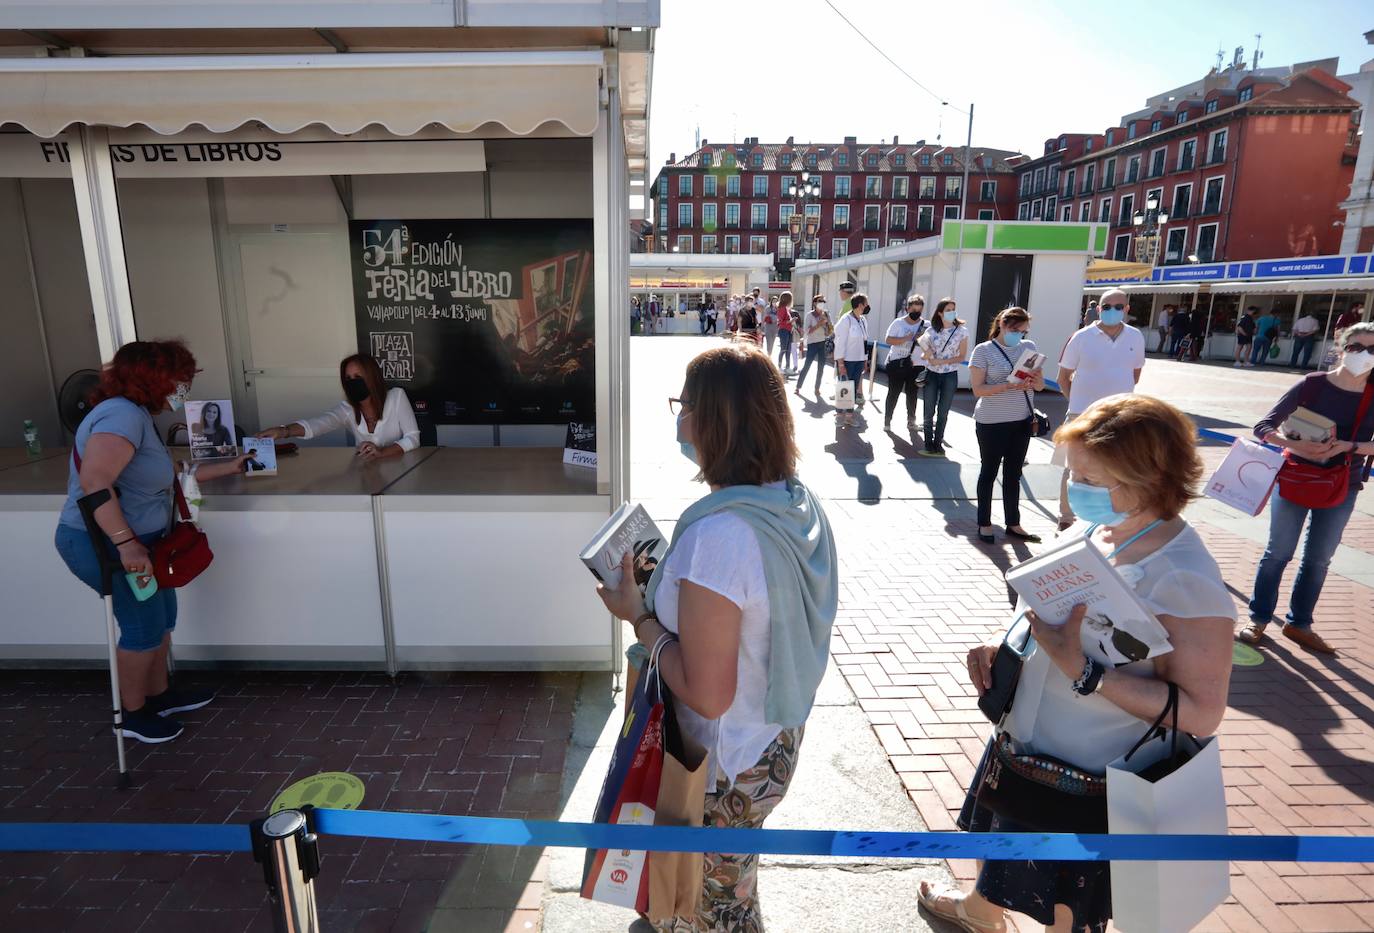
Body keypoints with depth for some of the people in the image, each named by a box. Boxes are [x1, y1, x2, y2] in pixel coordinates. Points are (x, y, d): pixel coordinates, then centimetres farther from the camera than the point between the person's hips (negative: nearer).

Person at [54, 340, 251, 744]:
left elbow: (173, 473, 19)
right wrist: (126, 543, -37)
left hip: (137, 542, 10)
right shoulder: (123, 413, -23)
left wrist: (228, 467, 23)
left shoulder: (139, 416, 10)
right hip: (105, 545, -10)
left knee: (161, 619, 19)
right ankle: (133, 714, 23)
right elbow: (94, 481, -35)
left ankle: (160, 694, 36)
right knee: (143, 628, 4)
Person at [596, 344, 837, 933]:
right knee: (735, 882, 33)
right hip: (778, 740, 8)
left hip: (726, 767, -8)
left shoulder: (718, 533, -34)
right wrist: (668, 588, 6)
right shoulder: (800, 503, -7)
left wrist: (639, 616, -18)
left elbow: (707, 695, -29)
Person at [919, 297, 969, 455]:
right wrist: (926, 355, -20)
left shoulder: (961, 331, -5)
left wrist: (941, 361, -17)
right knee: (929, 411, 2)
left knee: (943, 412, 7)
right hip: (932, 374, 1)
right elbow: (924, 355, 5)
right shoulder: (931, 330, -1)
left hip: (950, 376, -1)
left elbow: (962, 357, -6)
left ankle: (938, 443, 17)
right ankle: (929, 445, 10)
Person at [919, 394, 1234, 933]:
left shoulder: (1186, 581, -28)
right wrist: (1001, 646, -8)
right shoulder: (1090, 531, -6)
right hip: (1023, 746, 7)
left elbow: (1202, 712, -25)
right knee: (1003, 838, 32)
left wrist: (1082, 671, -33)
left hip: (1089, 783, -7)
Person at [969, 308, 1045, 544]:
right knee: (989, 472, 7)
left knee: (1013, 473, 12)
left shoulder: (1029, 347, 6)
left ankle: (1013, 523, 23)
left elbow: (1040, 385, 8)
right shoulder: (984, 350, -7)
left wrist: (1036, 380, -15)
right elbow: (978, 389, -12)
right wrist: (1008, 386, -25)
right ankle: (984, 524, 18)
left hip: (1022, 421, 4)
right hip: (992, 422, -4)